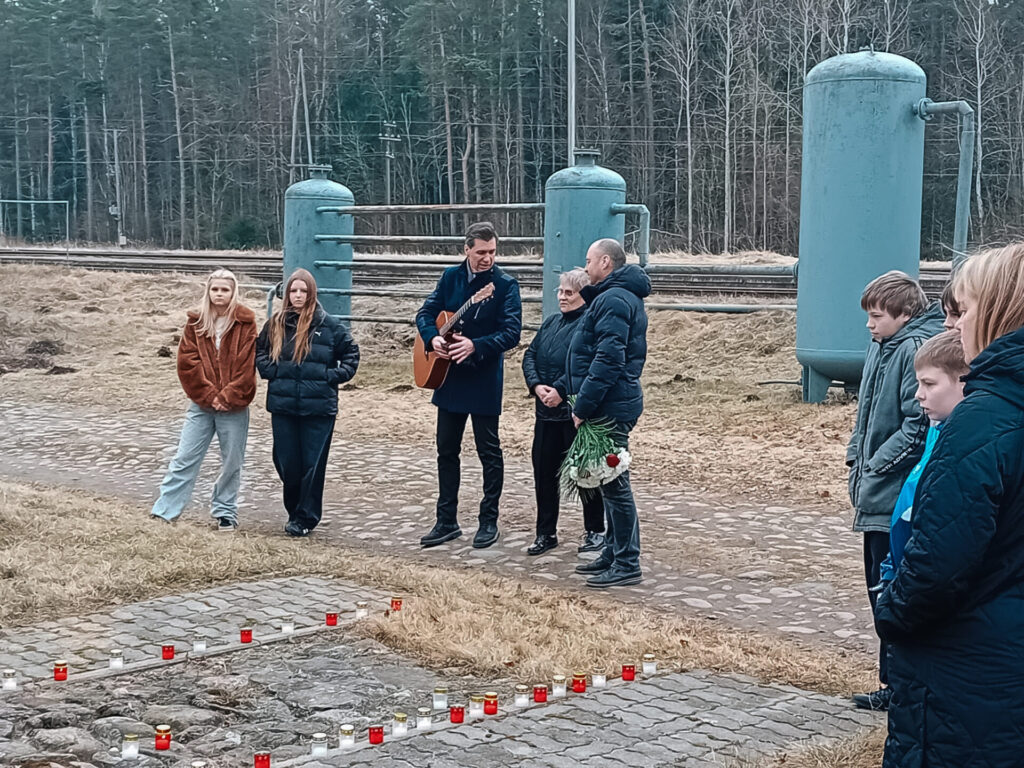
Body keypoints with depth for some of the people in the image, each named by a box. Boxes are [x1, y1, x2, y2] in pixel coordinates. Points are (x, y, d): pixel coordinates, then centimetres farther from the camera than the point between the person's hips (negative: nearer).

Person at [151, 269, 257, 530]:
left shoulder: (245, 323, -3)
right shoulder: (196, 322, 3)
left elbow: (247, 366, -7)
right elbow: (187, 362, -2)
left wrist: (227, 397, -12)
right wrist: (209, 395, -9)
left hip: (234, 407, -1)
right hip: (201, 404, 1)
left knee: (232, 462, 7)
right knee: (184, 459, 2)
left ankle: (225, 512, 22)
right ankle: (164, 511, 7)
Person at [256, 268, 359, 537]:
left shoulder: (329, 325, -2)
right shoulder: (276, 323, 5)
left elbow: (351, 354, 6)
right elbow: (259, 351, 19)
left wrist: (333, 377, -5)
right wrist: (271, 372, 4)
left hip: (319, 406, -2)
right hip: (282, 404, 3)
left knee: (313, 464, -1)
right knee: (286, 463, 5)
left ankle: (306, 517, 8)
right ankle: (294, 511, 24)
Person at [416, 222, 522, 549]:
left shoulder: (505, 285, -10)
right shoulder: (451, 277, 4)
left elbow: (512, 333, -16)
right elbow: (426, 312, 6)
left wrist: (475, 346, -29)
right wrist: (432, 337, -15)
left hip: (485, 379, -5)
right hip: (449, 376, 5)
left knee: (489, 450, 3)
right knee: (446, 449, 10)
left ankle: (489, 522, 14)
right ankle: (447, 522, 18)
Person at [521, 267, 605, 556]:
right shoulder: (551, 322, 16)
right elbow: (530, 355, 9)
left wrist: (559, 389, -23)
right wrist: (537, 386, -7)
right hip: (546, 411, 7)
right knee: (543, 470, 10)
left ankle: (595, 531, 16)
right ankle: (546, 533, 21)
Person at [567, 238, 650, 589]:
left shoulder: (613, 300, -15)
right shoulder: (627, 297, 19)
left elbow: (608, 359, -24)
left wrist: (583, 406, -23)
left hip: (610, 408, -11)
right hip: (616, 404, 11)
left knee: (614, 484, -6)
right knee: (611, 483, 16)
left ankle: (627, 565, -2)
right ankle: (613, 554, 25)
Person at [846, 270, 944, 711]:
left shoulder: (917, 350, -16)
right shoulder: (880, 348, 12)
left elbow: (918, 426, -20)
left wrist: (877, 466, -16)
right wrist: (856, 457, 12)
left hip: (897, 496, -10)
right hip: (876, 496, 10)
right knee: (880, 587, 15)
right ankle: (895, 682, 26)